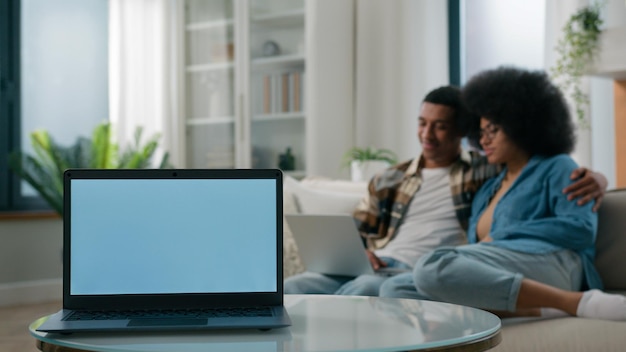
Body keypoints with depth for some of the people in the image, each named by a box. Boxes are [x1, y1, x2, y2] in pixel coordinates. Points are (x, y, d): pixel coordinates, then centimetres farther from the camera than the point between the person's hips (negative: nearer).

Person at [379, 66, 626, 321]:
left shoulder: (556, 168, 14)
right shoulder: (487, 191, 34)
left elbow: (582, 228, -3)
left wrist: (501, 237, -5)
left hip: (547, 263, -7)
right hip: (500, 281, 7)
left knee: (433, 267, -33)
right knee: (394, 290, -17)